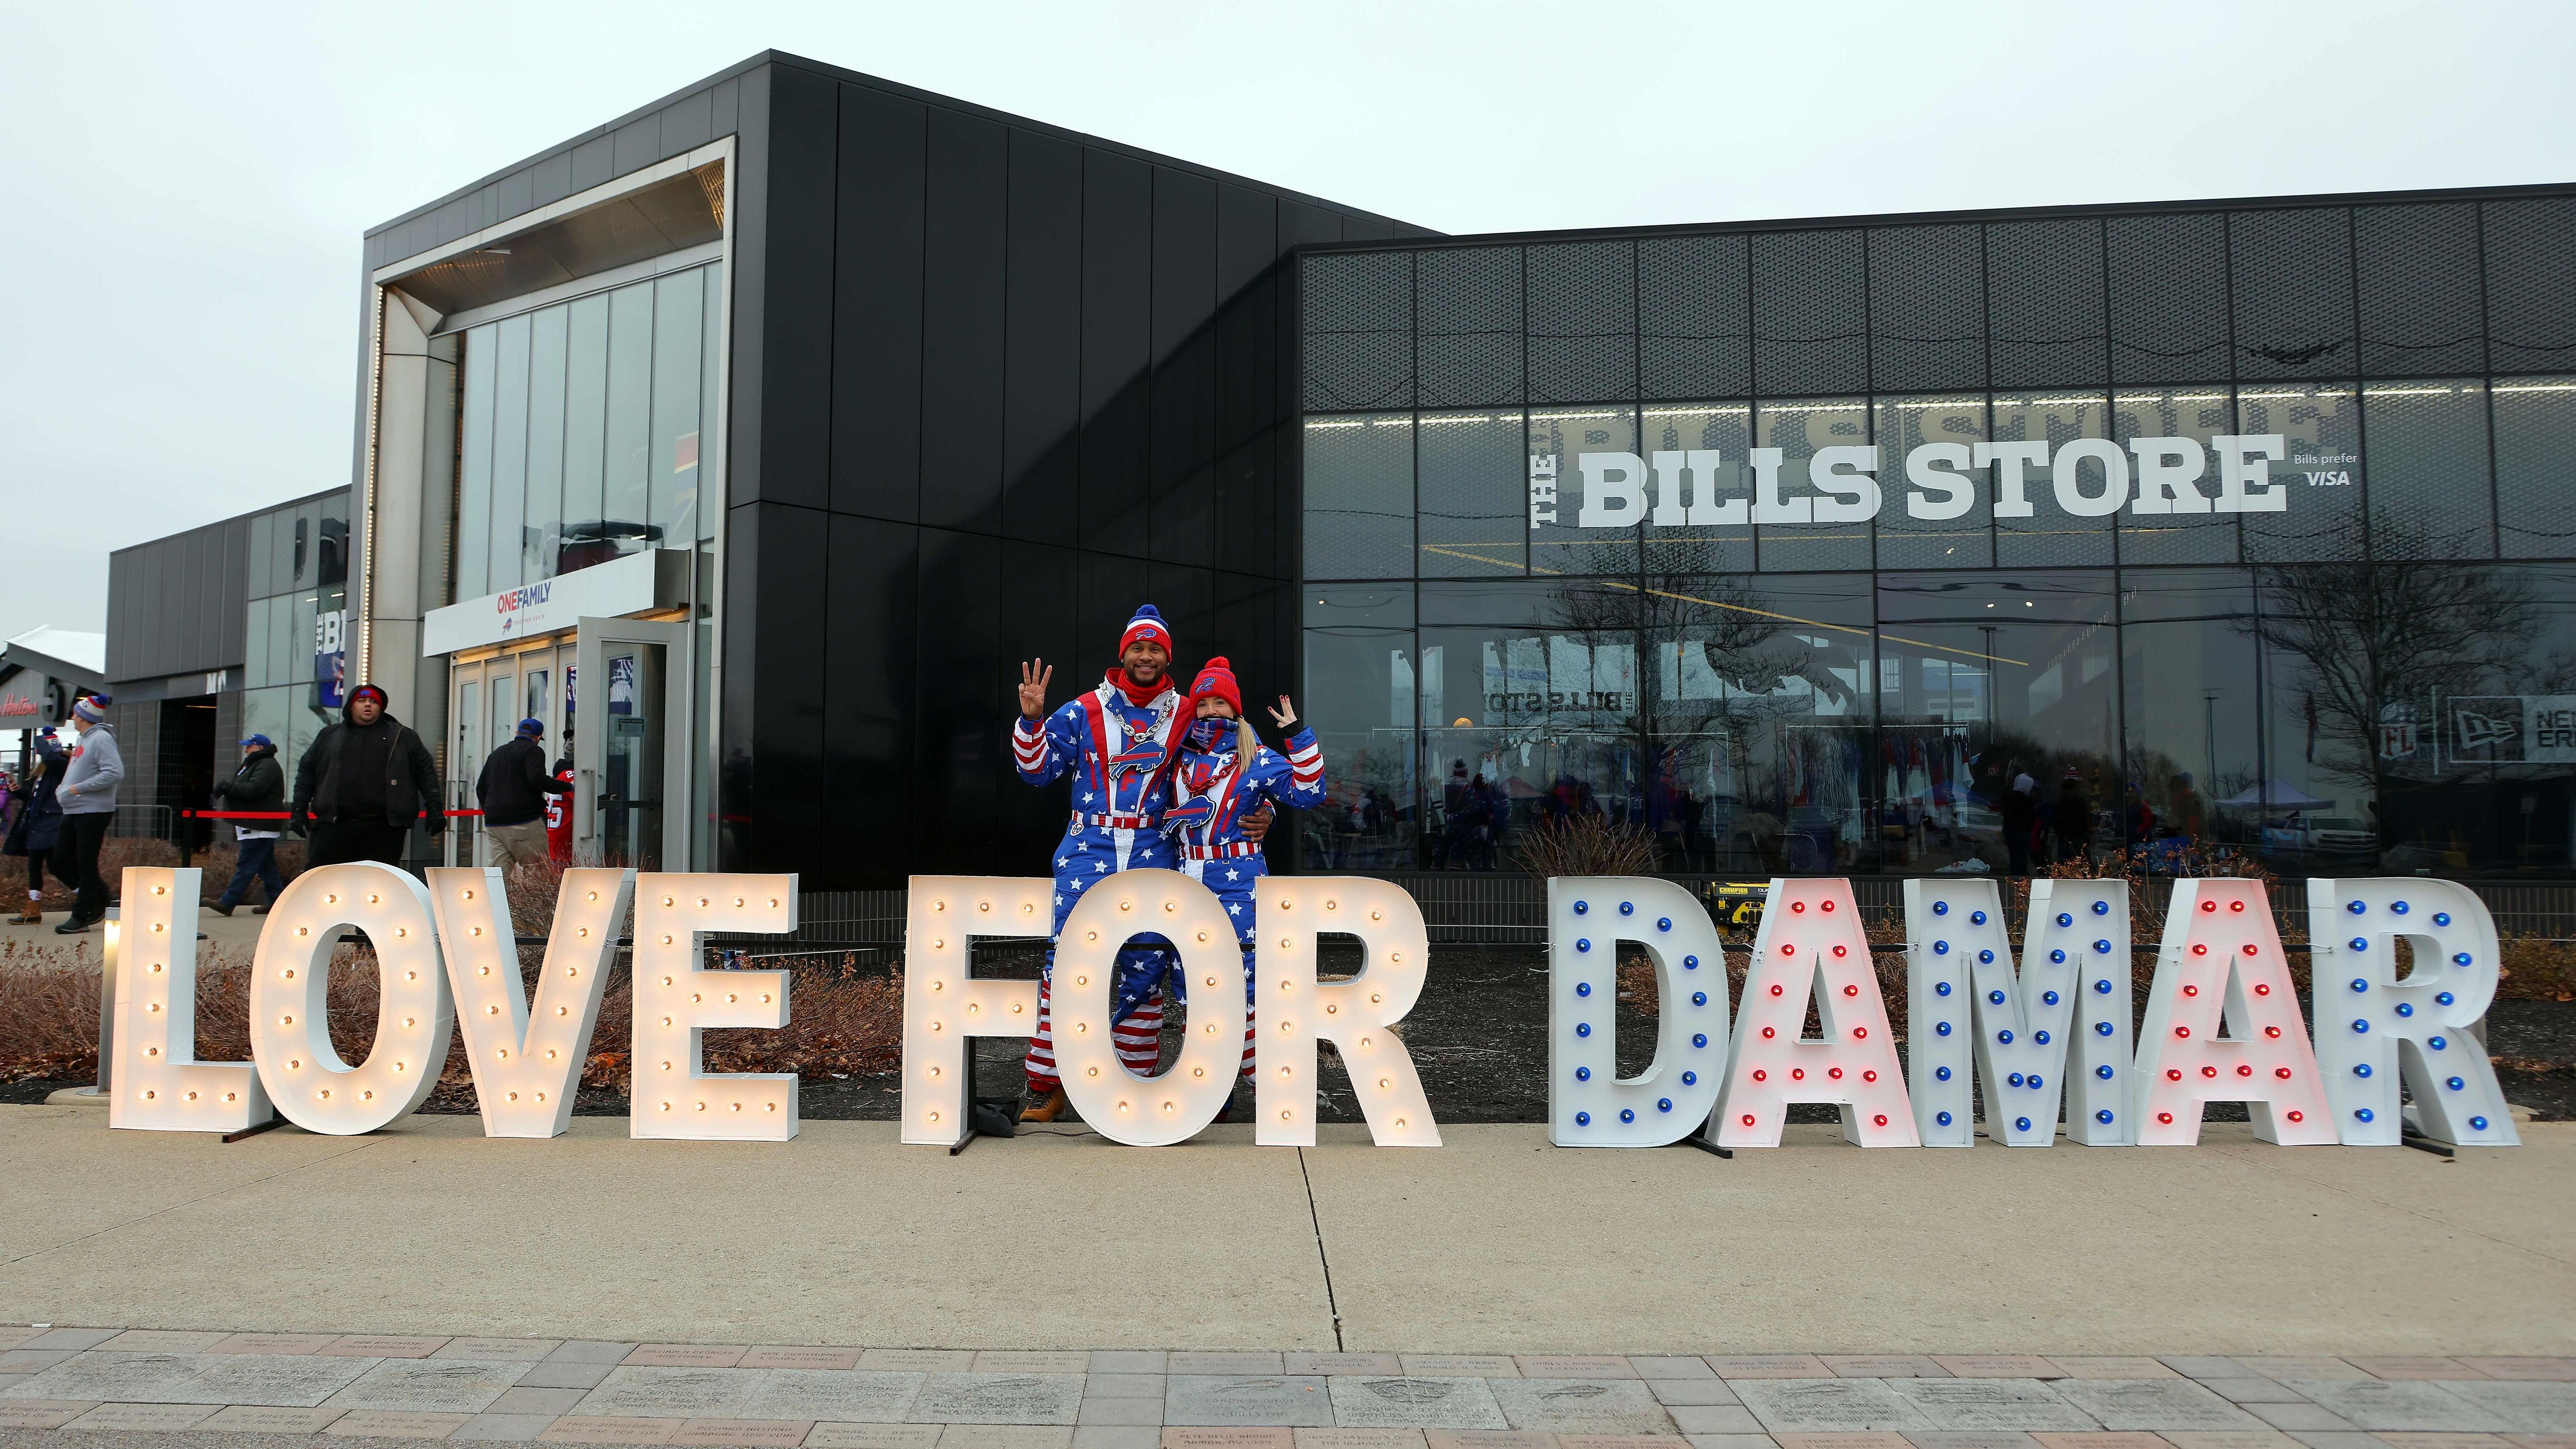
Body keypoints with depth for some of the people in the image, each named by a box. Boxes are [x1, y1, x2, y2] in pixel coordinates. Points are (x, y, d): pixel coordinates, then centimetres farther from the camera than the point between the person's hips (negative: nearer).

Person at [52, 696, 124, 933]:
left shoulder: (101, 739, -14)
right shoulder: (84, 740, 17)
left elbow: (115, 772, -26)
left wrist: (79, 788, -21)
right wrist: (63, 789, 8)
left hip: (93, 812, -10)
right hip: (73, 812, 10)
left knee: (85, 865, -4)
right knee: (60, 863, 11)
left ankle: (81, 917, 2)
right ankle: (99, 895, 22)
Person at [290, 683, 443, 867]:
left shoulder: (402, 737, 13)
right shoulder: (330, 736, 17)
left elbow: (426, 771, 11)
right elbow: (306, 771, 17)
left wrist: (434, 808, 2)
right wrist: (299, 809, 8)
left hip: (384, 829, -1)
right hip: (334, 825, 1)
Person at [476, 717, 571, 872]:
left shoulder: (497, 753, 23)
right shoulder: (533, 750, -1)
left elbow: (481, 788, 24)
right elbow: (538, 779, -18)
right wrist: (568, 787, -11)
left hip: (493, 823, 7)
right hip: (523, 822, -7)